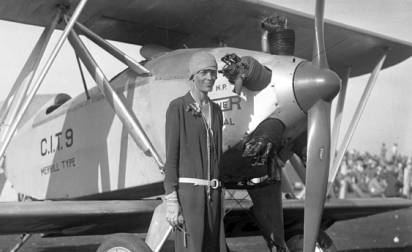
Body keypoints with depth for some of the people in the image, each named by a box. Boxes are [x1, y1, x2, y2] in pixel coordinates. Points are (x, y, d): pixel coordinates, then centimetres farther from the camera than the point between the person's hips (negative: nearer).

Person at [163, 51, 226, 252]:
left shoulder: (216, 111, 15)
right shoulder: (177, 107, -4)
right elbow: (171, 156, -8)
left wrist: (219, 199, 16)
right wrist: (171, 201, -14)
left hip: (212, 192, 7)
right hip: (186, 190, -7)